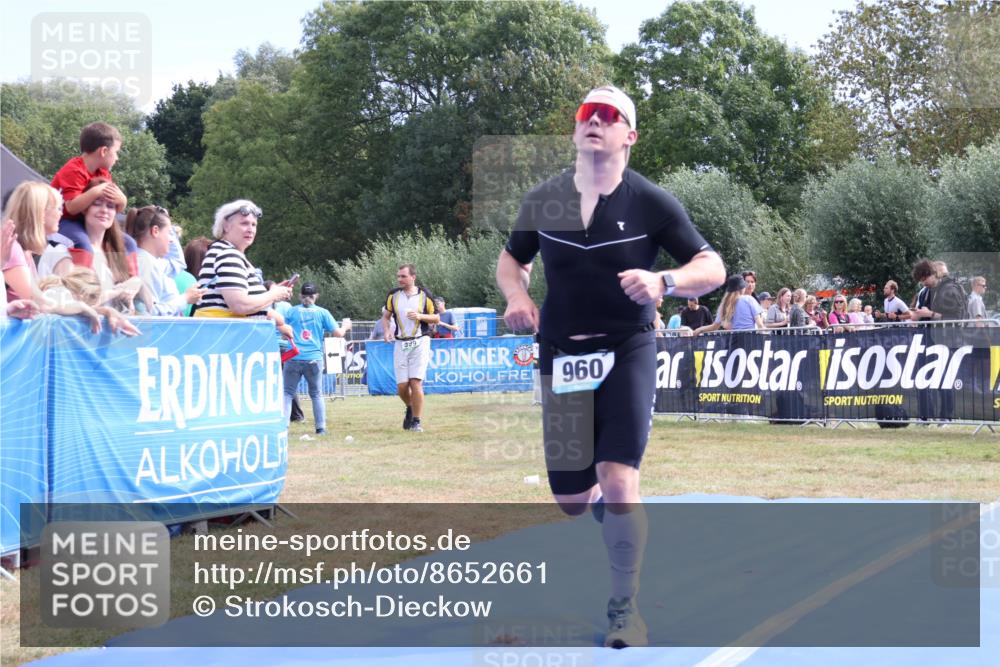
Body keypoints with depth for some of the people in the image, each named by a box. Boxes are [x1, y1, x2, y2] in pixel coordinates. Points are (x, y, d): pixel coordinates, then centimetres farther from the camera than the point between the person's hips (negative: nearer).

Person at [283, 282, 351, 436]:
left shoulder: (292, 312, 4)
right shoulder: (322, 312, 3)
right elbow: (338, 333, 1)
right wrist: (345, 326, 22)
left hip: (293, 358, -1)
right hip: (314, 359, 1)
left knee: (288, 392, 6)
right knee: (316, 394, 14)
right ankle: (321, 427, 10)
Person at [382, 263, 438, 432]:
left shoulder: (424, 295, -2)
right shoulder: (393, 295, 5)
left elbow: (436, 319, 4)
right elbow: (386, 316, 15)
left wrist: (420, 316, -14)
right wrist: (386, 331, -4)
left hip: (420, 342, -3)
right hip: (400, 344, 3)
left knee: (416, 382, -13)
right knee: (401, 386, 0)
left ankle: (417, 421, -3)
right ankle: (410, 409, 31)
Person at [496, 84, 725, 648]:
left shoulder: (651, 202, -6)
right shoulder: (542, 201, 2)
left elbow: (713, 268, -6)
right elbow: (511, 259, 18)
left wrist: (663, 282, -26)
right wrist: (517, 295, -4)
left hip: (628, 352, -3)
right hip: (562, 356, 3)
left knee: (619, 481, -17)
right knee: (571, 500, 4)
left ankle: (625, 609, 3)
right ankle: (612, 508, 44)